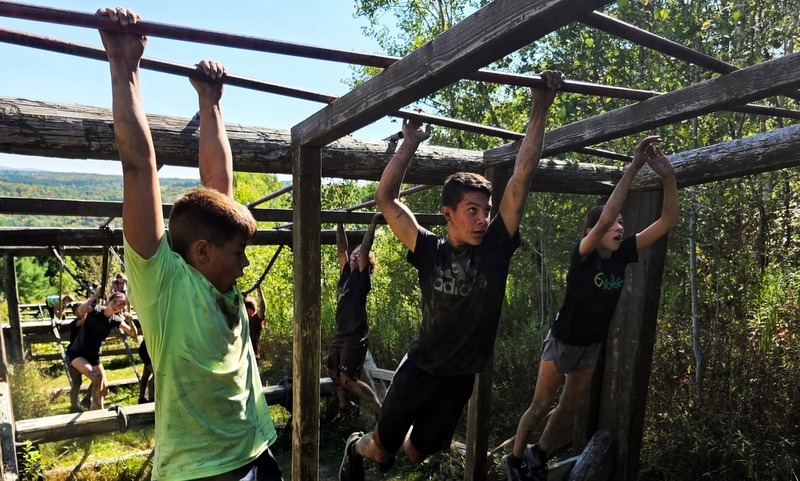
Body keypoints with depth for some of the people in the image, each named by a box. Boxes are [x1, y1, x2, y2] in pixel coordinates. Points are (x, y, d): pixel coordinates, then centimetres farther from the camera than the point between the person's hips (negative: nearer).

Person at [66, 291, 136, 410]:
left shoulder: (116, 320, -5)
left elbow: (133, 334, -2)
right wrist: (95, 294, -39)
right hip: (76, 353, -6)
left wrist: (130, 321, -20)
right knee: (96, 376, -28)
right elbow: (80, 311, -42)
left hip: (93, 355, 6)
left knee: (104, 389, 10)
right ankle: (98, 410, -12)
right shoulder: (95, 310, -19)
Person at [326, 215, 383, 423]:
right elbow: (342, 248, 11)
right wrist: (340, 224, 14)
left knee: (348, 379, -9)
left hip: (355, 335, -8)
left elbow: (364, 248, -19)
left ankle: (380, 411, 1)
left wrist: (373, 223, -20)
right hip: (340, 332, 8)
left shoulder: (362, 277, -9)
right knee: (333, 371, 19)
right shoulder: (346, 273, 9)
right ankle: (345, 406, 40)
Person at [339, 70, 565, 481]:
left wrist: (540, 109, -19)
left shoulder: (496, 248, -11)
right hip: (419, 370, -2)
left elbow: (521, 178, -17)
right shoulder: (429, 251, -15)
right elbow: (385, 197, -19)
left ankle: (391, 445, 56)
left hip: (461, 378, 3)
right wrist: (411, 141, -16)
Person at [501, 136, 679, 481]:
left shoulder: (623, 255, -10)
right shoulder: (583, 255, -24)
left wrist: (668, 176, -26)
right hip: (562, 342, -5)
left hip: (591, 346, 6)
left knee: (572, 408, 17)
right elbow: (604, 217, -42)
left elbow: (668, 220, -12)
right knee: (540, 407, 8)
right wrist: (634, 166, -43)